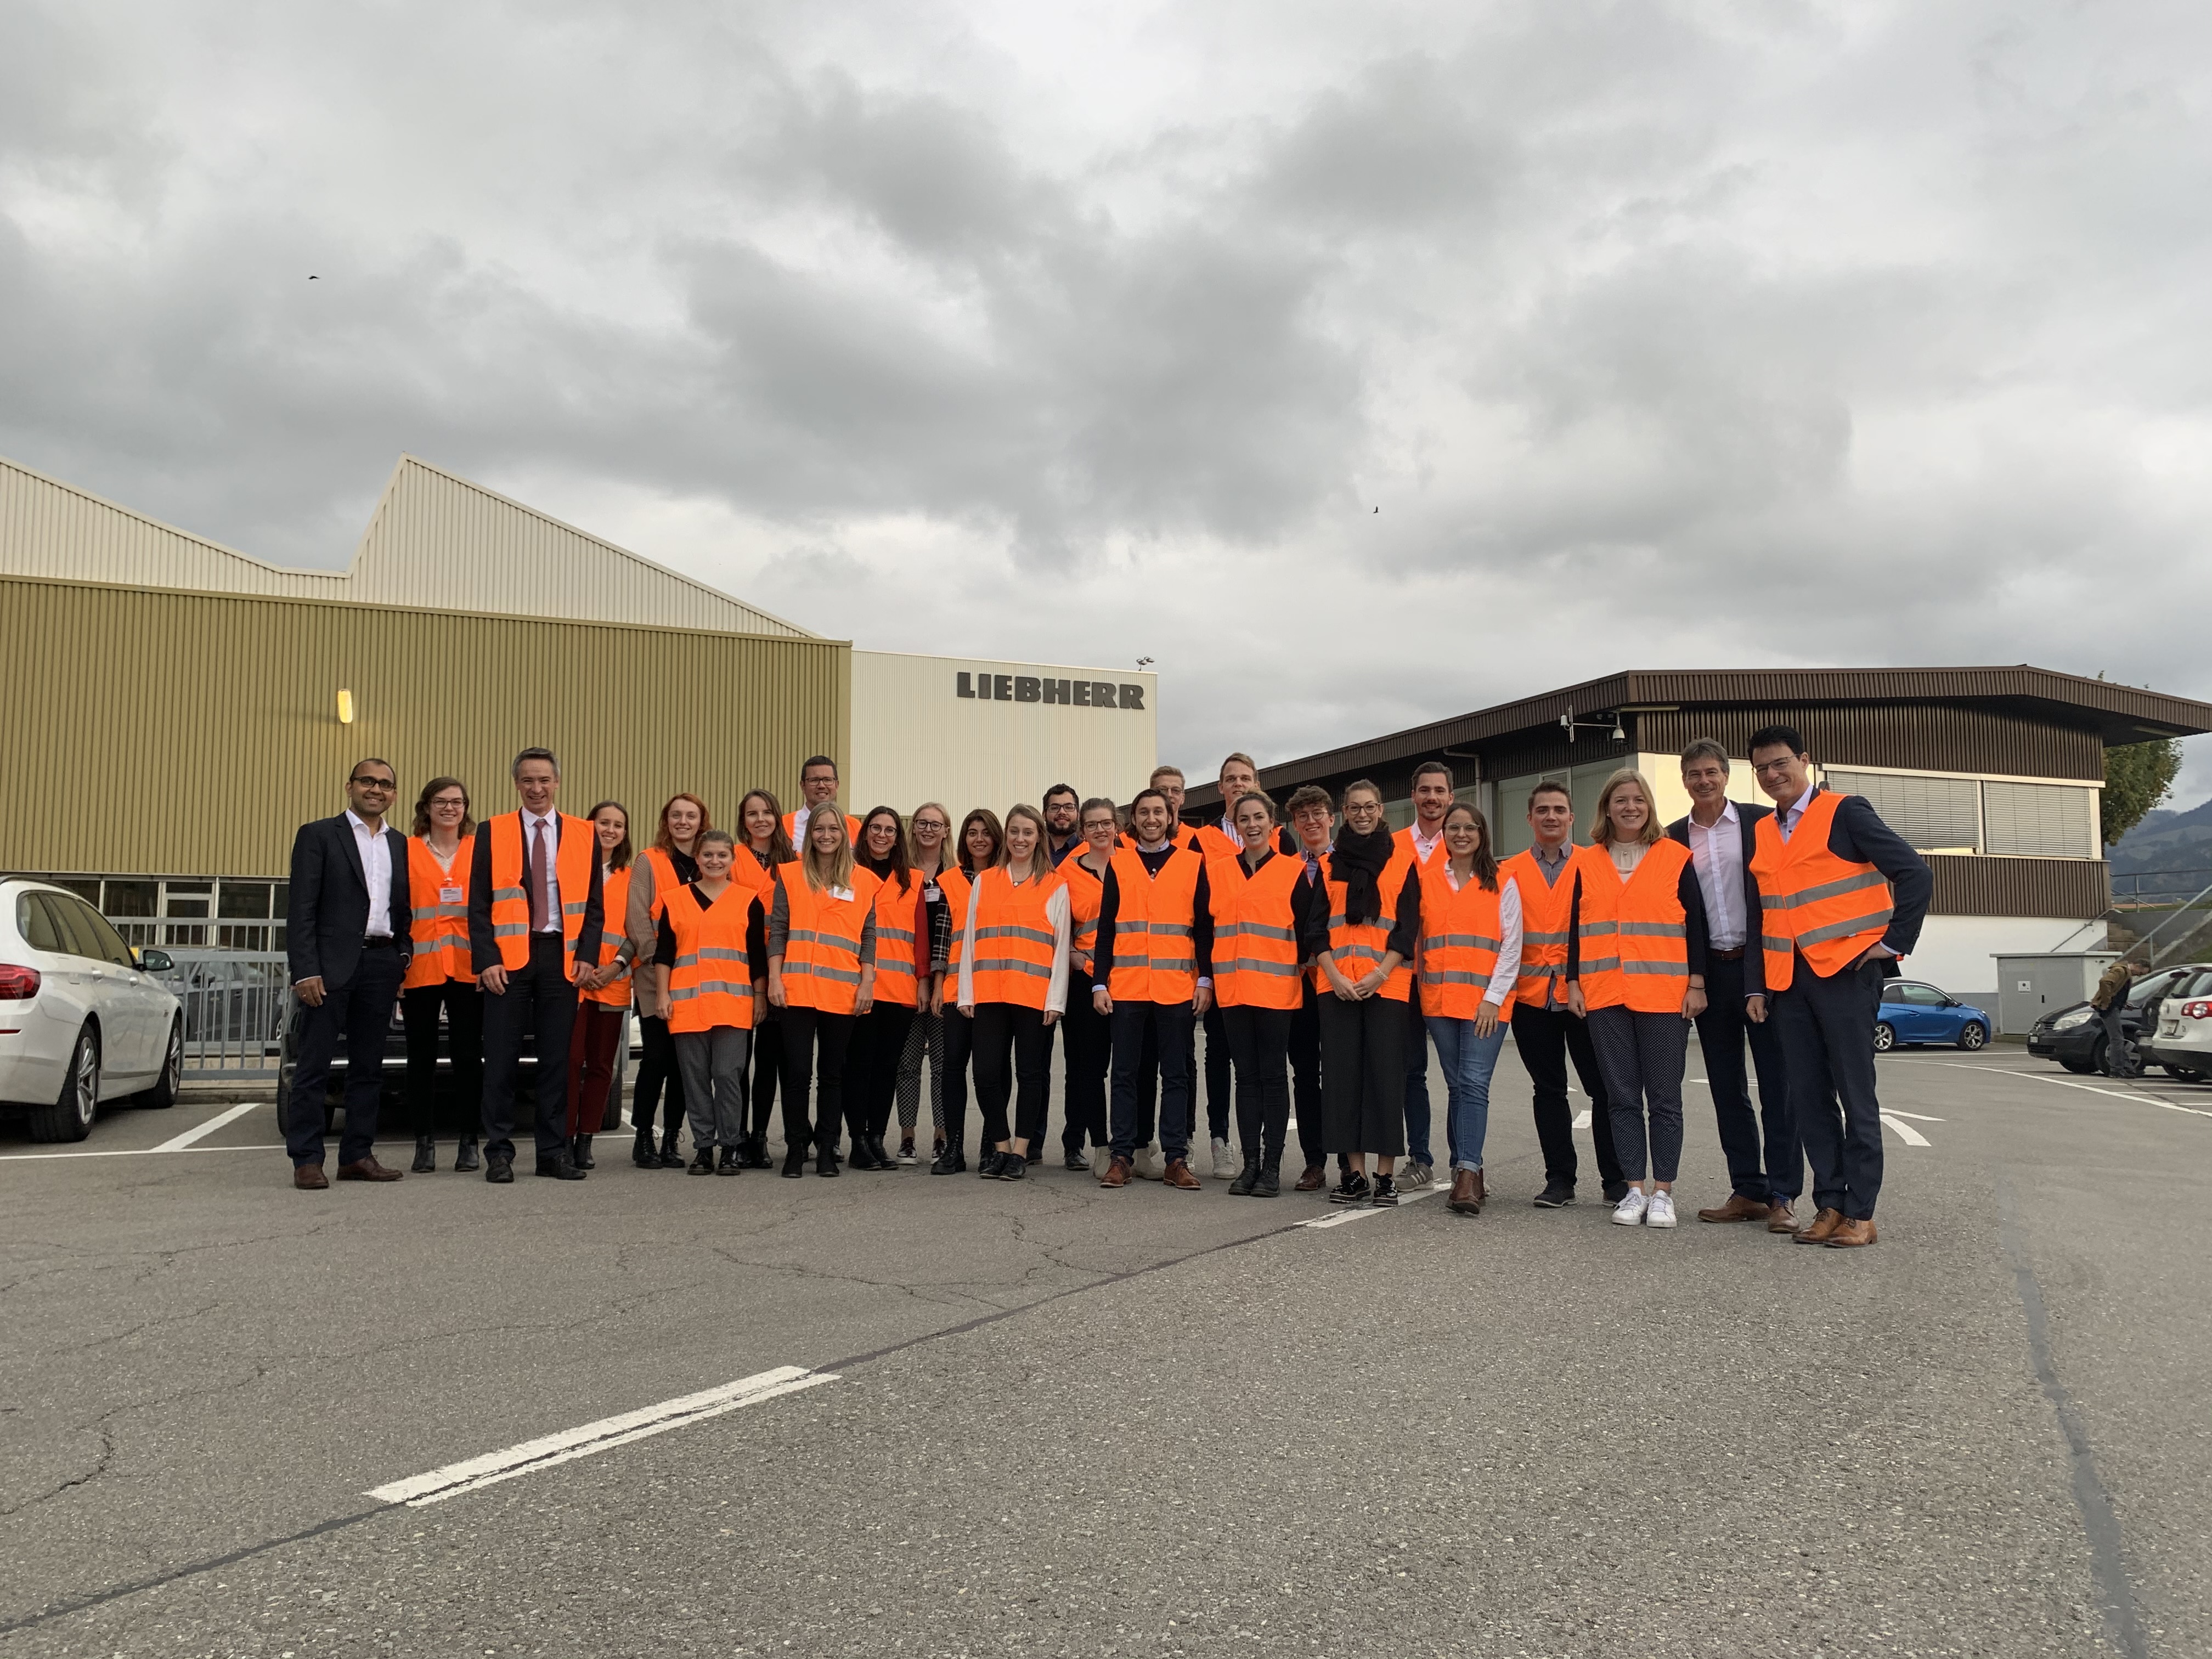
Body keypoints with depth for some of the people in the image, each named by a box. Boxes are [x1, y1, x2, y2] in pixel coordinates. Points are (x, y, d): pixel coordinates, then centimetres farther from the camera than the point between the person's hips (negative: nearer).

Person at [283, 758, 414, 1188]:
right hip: (332, 964, -5)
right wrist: (305, 971, -13)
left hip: (382, 965, 5)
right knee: (314, 1065, -2)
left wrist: (403, 959, 5)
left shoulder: (400, 845, 15)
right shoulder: (318, 835, 1)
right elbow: (301, 909, -5)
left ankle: (357, 1156, 14)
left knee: (369, 1066, 8)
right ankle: (307, 1160, 3)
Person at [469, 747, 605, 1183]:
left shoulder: (584, 835, 9)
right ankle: (499, 1152, 9)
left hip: (562, 958, 1)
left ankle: (554, 1152, 12)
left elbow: (594, 903, 8)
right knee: (501, 1059, 1)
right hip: (508, 957, -1)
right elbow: (478, 904, 2)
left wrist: (587, 955, -3)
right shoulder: (492, 833, 6)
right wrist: (486, 959, -8)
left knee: (556, 1059, 5)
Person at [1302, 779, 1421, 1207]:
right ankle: (1354, 1174, 6)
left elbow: (1408, 925, 1)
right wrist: (1333, 975, -8)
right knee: (1342, 1072, 0)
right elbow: (1315, 925, 7)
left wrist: (1380, 974, -11)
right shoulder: (1329, 863, 13)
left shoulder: (1403, 861, 7)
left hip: (1387, 983, -2)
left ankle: (1385, 1175, 3)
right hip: (1336, 983, 2)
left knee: (1385, 1072, -4)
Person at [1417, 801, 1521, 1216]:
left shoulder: (1502, 884, 4)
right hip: (1439, 999, 3)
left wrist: (1493, 998, -8)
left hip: (1488, 1002, -3)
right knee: (1456, 1085, 6)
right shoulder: (1426, 880, 10)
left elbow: (1511, 947, 0)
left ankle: (1466, 1174, -17)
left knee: (1475, 1084, -13)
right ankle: (1468, 1173, 10)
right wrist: (1420, 985, 4)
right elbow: (1418, 938, 12)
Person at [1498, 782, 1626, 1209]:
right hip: (1531, 995, 2)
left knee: (1603, 1086, 1)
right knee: (1548, 1089, 8)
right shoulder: (1511, 871, 9)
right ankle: (1559, 1179, 16)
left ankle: (1616, 1178, 12)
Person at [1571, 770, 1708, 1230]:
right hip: (1604, 997, 2)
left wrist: (1697, 984, -3)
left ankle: (1663, 1192, 10)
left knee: (1664, 1098, 1)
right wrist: (1572, 983, 6)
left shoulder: (1676, 857, 4)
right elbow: (1577, 927, 13)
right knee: (1622, 1097, 6)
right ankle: (1634, 1190, 13)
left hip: (1665, 996, -2)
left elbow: (1695, 924, 3)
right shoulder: (1586, 863, 11)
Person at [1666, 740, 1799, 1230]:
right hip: (1710, 972, 3)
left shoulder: (1760, 822, 1)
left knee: (1777, 1083, -2)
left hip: (1762, 965, -3)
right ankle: (1747, 1190, 14)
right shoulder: (1674, 838, 8)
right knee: (1726, 1087, 7)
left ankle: (1783, 1194, 2)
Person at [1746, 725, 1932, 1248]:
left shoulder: (1845, 813, -4)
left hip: (1846, 972, -6)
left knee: (1855, 1095, -2)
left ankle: (1860, 1213, 4)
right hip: (1788, 981, 6)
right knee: (1808, 1098, 6)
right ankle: (1829, 1204, 14)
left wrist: (1893, 942, -9)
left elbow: (1914, 875, -9)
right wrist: (1757, 986, 12)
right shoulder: (1761, 833, 14)